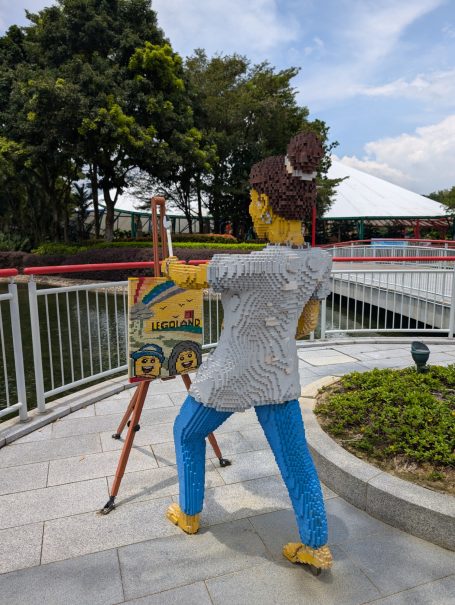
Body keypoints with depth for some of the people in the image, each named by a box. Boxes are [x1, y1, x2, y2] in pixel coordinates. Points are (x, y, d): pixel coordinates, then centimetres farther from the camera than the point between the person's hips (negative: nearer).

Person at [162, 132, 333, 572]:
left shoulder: (247, 266, -28)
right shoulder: (321, 263, -9)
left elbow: (187, 278, -8)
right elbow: (306, 328, 3)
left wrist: (169, 267, 13)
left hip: (228, 376, -4)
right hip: (280, 377, 5)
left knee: (187, 433, 23)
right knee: (296, 459, 19)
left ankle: (188, 514, 42)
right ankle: (316, 547, 31)